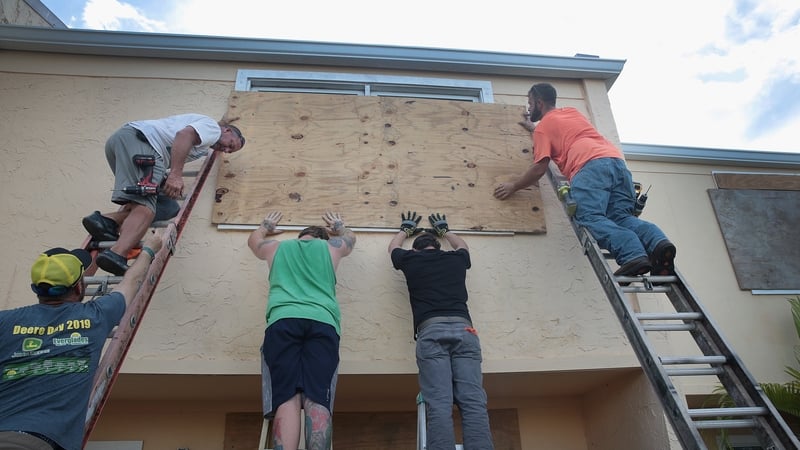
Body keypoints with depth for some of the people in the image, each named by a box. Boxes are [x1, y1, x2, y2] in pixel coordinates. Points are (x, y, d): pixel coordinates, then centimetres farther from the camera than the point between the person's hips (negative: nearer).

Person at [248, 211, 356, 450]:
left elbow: (253, 239, 52)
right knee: (317, 400, -13)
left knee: (287, 399, -13)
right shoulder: (331, 247, 28)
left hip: (283, 321, 0)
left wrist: (266, 225, 71)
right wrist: (338, 225, 71)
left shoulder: (276, 247, 29)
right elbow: (350, 237, 51)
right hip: (322, 322, 0)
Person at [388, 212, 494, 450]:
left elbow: (393, 247, 46)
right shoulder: (456, 259, 25)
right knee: (473, 402, -9)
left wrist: (406, 228, 64)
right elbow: (462, 245, 52)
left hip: (431, 332, -1)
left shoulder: (411, 260, 21)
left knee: (438, 405, -12)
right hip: (463, 329, 2)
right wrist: (444, 229, 68)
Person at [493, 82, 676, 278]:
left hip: (589, 166, -7)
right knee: (622, 217, -3)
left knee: (591, 218, -19)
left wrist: (513, 186, 19)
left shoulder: (543, 127, 17)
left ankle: (633, 255, -41)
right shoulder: (573, 111, 38)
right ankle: (658, 243, -31)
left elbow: (539, 168, 7)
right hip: (617, 161, 7)